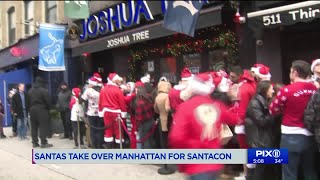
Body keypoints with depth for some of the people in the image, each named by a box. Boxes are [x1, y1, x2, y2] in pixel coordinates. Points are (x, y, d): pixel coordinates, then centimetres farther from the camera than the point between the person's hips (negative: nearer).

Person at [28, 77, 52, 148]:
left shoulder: (30, 91, 11)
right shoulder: (44, 90, -10)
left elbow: (29, 101, 11)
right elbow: (47, 101, -10)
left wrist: (31, 108, 14)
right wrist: (48, 108, 4)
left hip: (32, 110, 7)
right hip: (42, 110, -6)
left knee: (34, 127, 11)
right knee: (43, 126, -4)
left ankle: (34, 142, 15)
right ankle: (43, 143, -6)